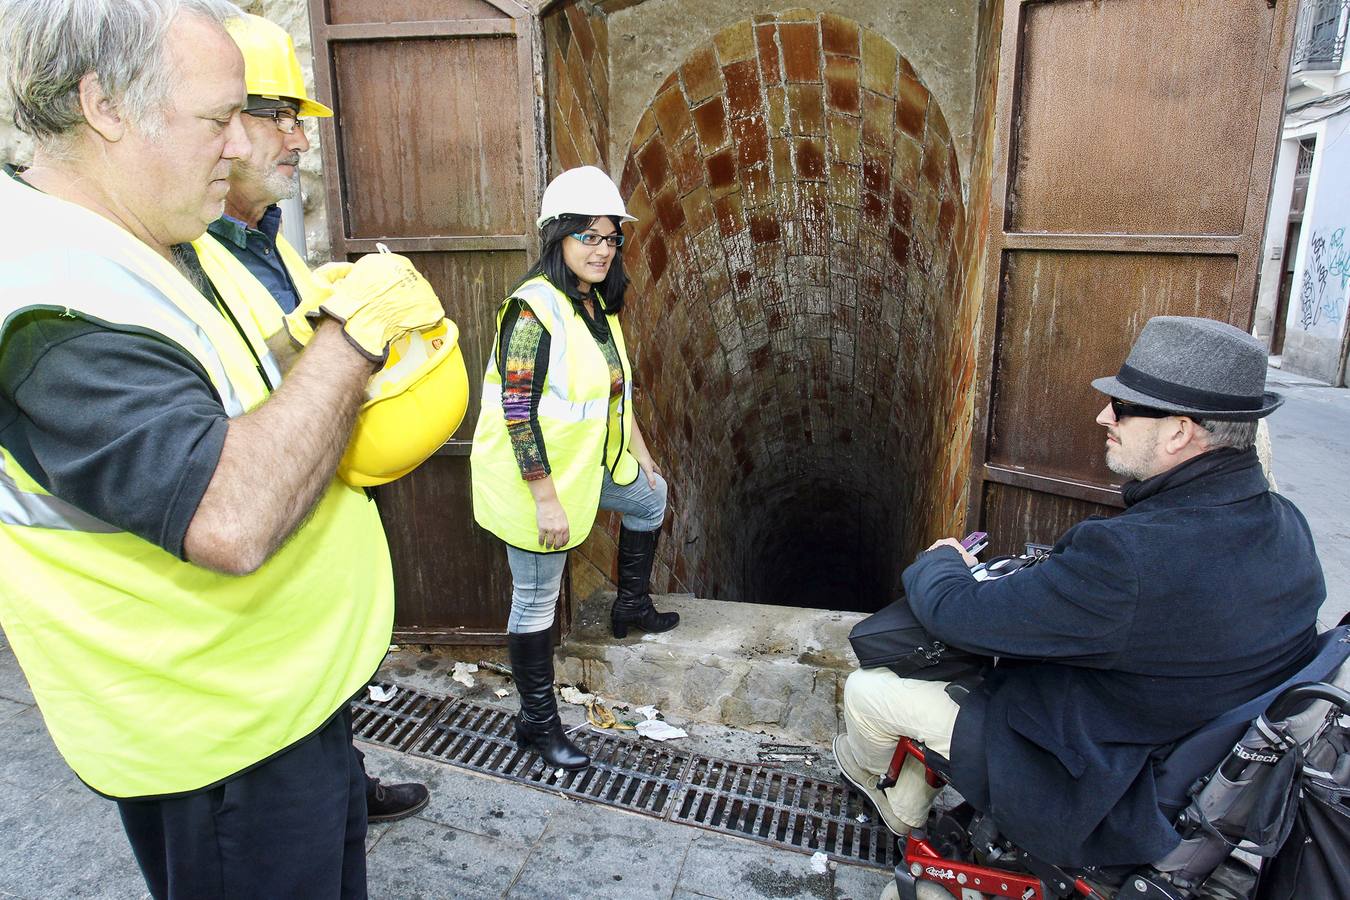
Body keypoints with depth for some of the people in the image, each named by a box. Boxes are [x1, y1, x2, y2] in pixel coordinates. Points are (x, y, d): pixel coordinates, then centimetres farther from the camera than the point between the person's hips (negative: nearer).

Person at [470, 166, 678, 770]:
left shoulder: (597, 302, 7)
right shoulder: (534, 308, -22)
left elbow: (615, 384, 17)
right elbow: (516, 411, -25)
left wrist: (637, 448, 19)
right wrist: (546, 500, -25)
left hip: (587, 458, 9)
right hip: (533, 471, -9)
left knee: (650, 496, 27)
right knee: (537, 600, 2)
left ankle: (632, 607, 44)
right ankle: (537, 724, 19)